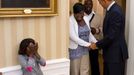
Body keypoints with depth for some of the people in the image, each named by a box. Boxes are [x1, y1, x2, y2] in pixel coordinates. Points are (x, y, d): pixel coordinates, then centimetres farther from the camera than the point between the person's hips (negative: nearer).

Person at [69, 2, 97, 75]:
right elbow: (73, 37, -23)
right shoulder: (70, 21, -17)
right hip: (75, 50, -6)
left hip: (85, 49, 6)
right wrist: (88, 44, -24)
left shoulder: (85, 19, 4)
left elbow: (89, 34, 11)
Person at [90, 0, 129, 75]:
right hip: (110, 53, 9)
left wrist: (97, 45, -13)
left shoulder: (115, 12, -23)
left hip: (116, 53, -9)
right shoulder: (112, 9, 8)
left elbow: (111, 36, -24)